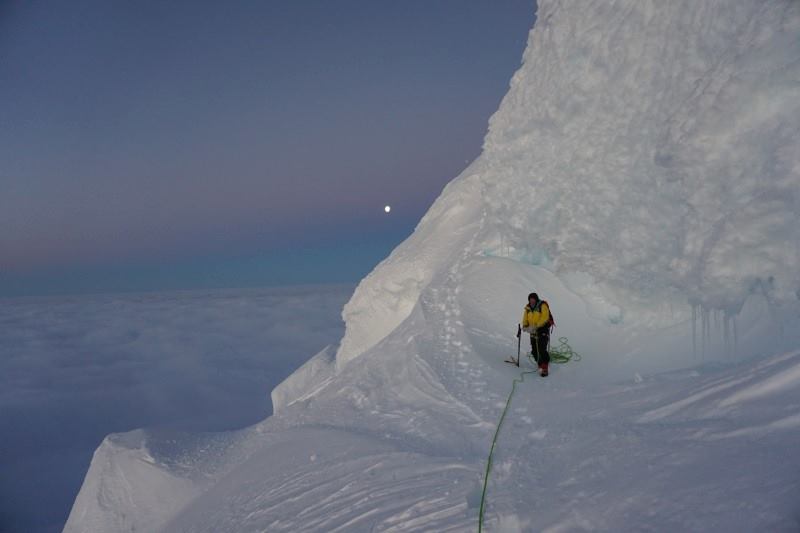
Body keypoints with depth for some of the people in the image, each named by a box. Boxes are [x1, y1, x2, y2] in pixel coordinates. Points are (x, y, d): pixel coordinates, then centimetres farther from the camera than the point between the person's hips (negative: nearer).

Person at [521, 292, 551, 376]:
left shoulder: (542, 306, -12)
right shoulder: (528, 308, 6)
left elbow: (544, 318, -22)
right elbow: (525, 319, 9)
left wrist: (535, 326, -30)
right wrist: (525, 326, -12)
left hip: (543, 330, -6)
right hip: (533, 332, 6)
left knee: (542, 350, -17)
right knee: (535, 351, 8)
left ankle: (544, 368, -12)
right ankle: (541, 364, 26)